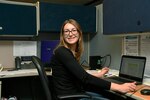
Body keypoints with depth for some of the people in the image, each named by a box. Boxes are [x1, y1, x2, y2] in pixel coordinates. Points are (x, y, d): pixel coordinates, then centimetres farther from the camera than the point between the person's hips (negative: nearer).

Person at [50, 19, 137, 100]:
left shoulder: (74, 52, 8)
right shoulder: (62, 52, -19)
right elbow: (84, 78, -28)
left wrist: (99, 75, 28)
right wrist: (118, 87, -30)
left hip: (77, 92, 8)